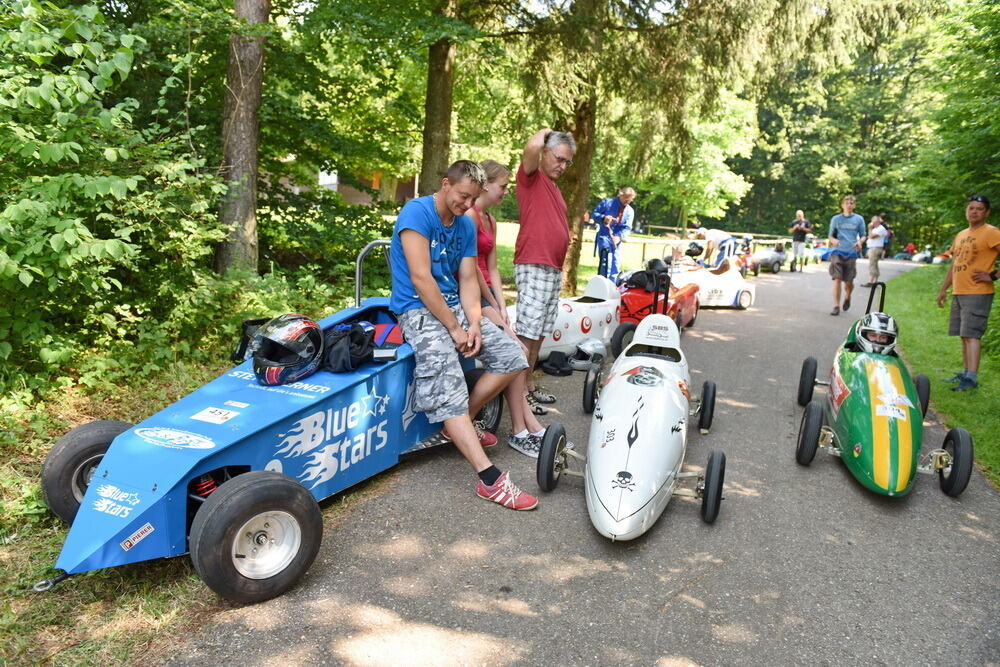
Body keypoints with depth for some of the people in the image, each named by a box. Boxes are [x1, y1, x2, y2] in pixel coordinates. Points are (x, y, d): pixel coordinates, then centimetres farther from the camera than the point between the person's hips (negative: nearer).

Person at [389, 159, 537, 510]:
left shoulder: (466, 225, 10)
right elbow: (420, 278, -20)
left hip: (453, 304, 8)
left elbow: (468, 280, 7)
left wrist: (474, 324, -11)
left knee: (511, 356, -4)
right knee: (448, 385, -26)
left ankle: (461, 423, 8)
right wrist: (454, 328, -18)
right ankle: (490, 478, -33)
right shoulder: (417, 212, -13)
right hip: (418, 309, -8)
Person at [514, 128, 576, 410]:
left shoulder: (554, 186, 22)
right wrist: (544, 132, -2)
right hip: (533, 267, -9)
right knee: (527, 331, -10)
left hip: (554, 269, 9)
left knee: (540, 331, 12)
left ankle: (530, 385, 19)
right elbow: (531, 147, -24)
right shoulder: (531, 176, -2)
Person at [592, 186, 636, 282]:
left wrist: (619, 236, -21)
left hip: (617, 240, 5)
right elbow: (594, 214, -3)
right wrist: (603, 218, -24)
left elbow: (627, 227, -2)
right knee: (606, 264, -16)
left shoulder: (630, 211, 8)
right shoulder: (607, 202, -1)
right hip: (605, 237, -5)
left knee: (616, 265, 7)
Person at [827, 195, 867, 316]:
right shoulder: (836, 219, 9)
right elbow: (830, 236, 11)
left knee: (849, 281, 2)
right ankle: (836, 306, -5)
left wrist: (860, 241, -9)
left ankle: (847, 297, 34)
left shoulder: (859, 219, 10)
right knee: (837, 279, -9)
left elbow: (863, 235, 14)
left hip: (852, 253, 1)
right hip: (837, 252, 0)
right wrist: (833, 240, -12)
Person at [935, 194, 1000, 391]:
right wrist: (943, 289, 21)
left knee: (971, 334, -13)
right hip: (958, 293, 8)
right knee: (964, 336, 11)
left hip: (978, 294, -8)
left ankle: (972, 378, -13)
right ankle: (966, 373, 19)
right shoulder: (961, 235, 17)